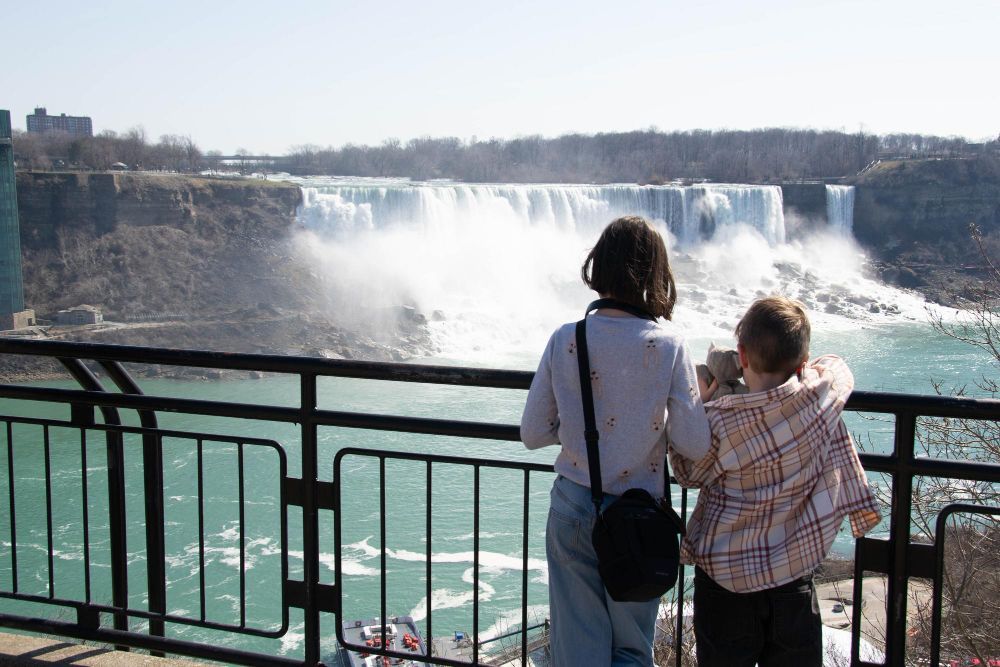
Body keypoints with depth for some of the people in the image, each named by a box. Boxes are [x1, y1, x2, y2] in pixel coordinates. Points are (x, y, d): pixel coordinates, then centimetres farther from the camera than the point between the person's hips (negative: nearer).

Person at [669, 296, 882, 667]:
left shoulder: (718, 421, -21)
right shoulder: (821, 396, -13)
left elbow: (688, 474, -2)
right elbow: (838, 367, 11)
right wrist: (792, 366, 14)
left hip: (725, 578, -2)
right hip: (794, 575, 2)